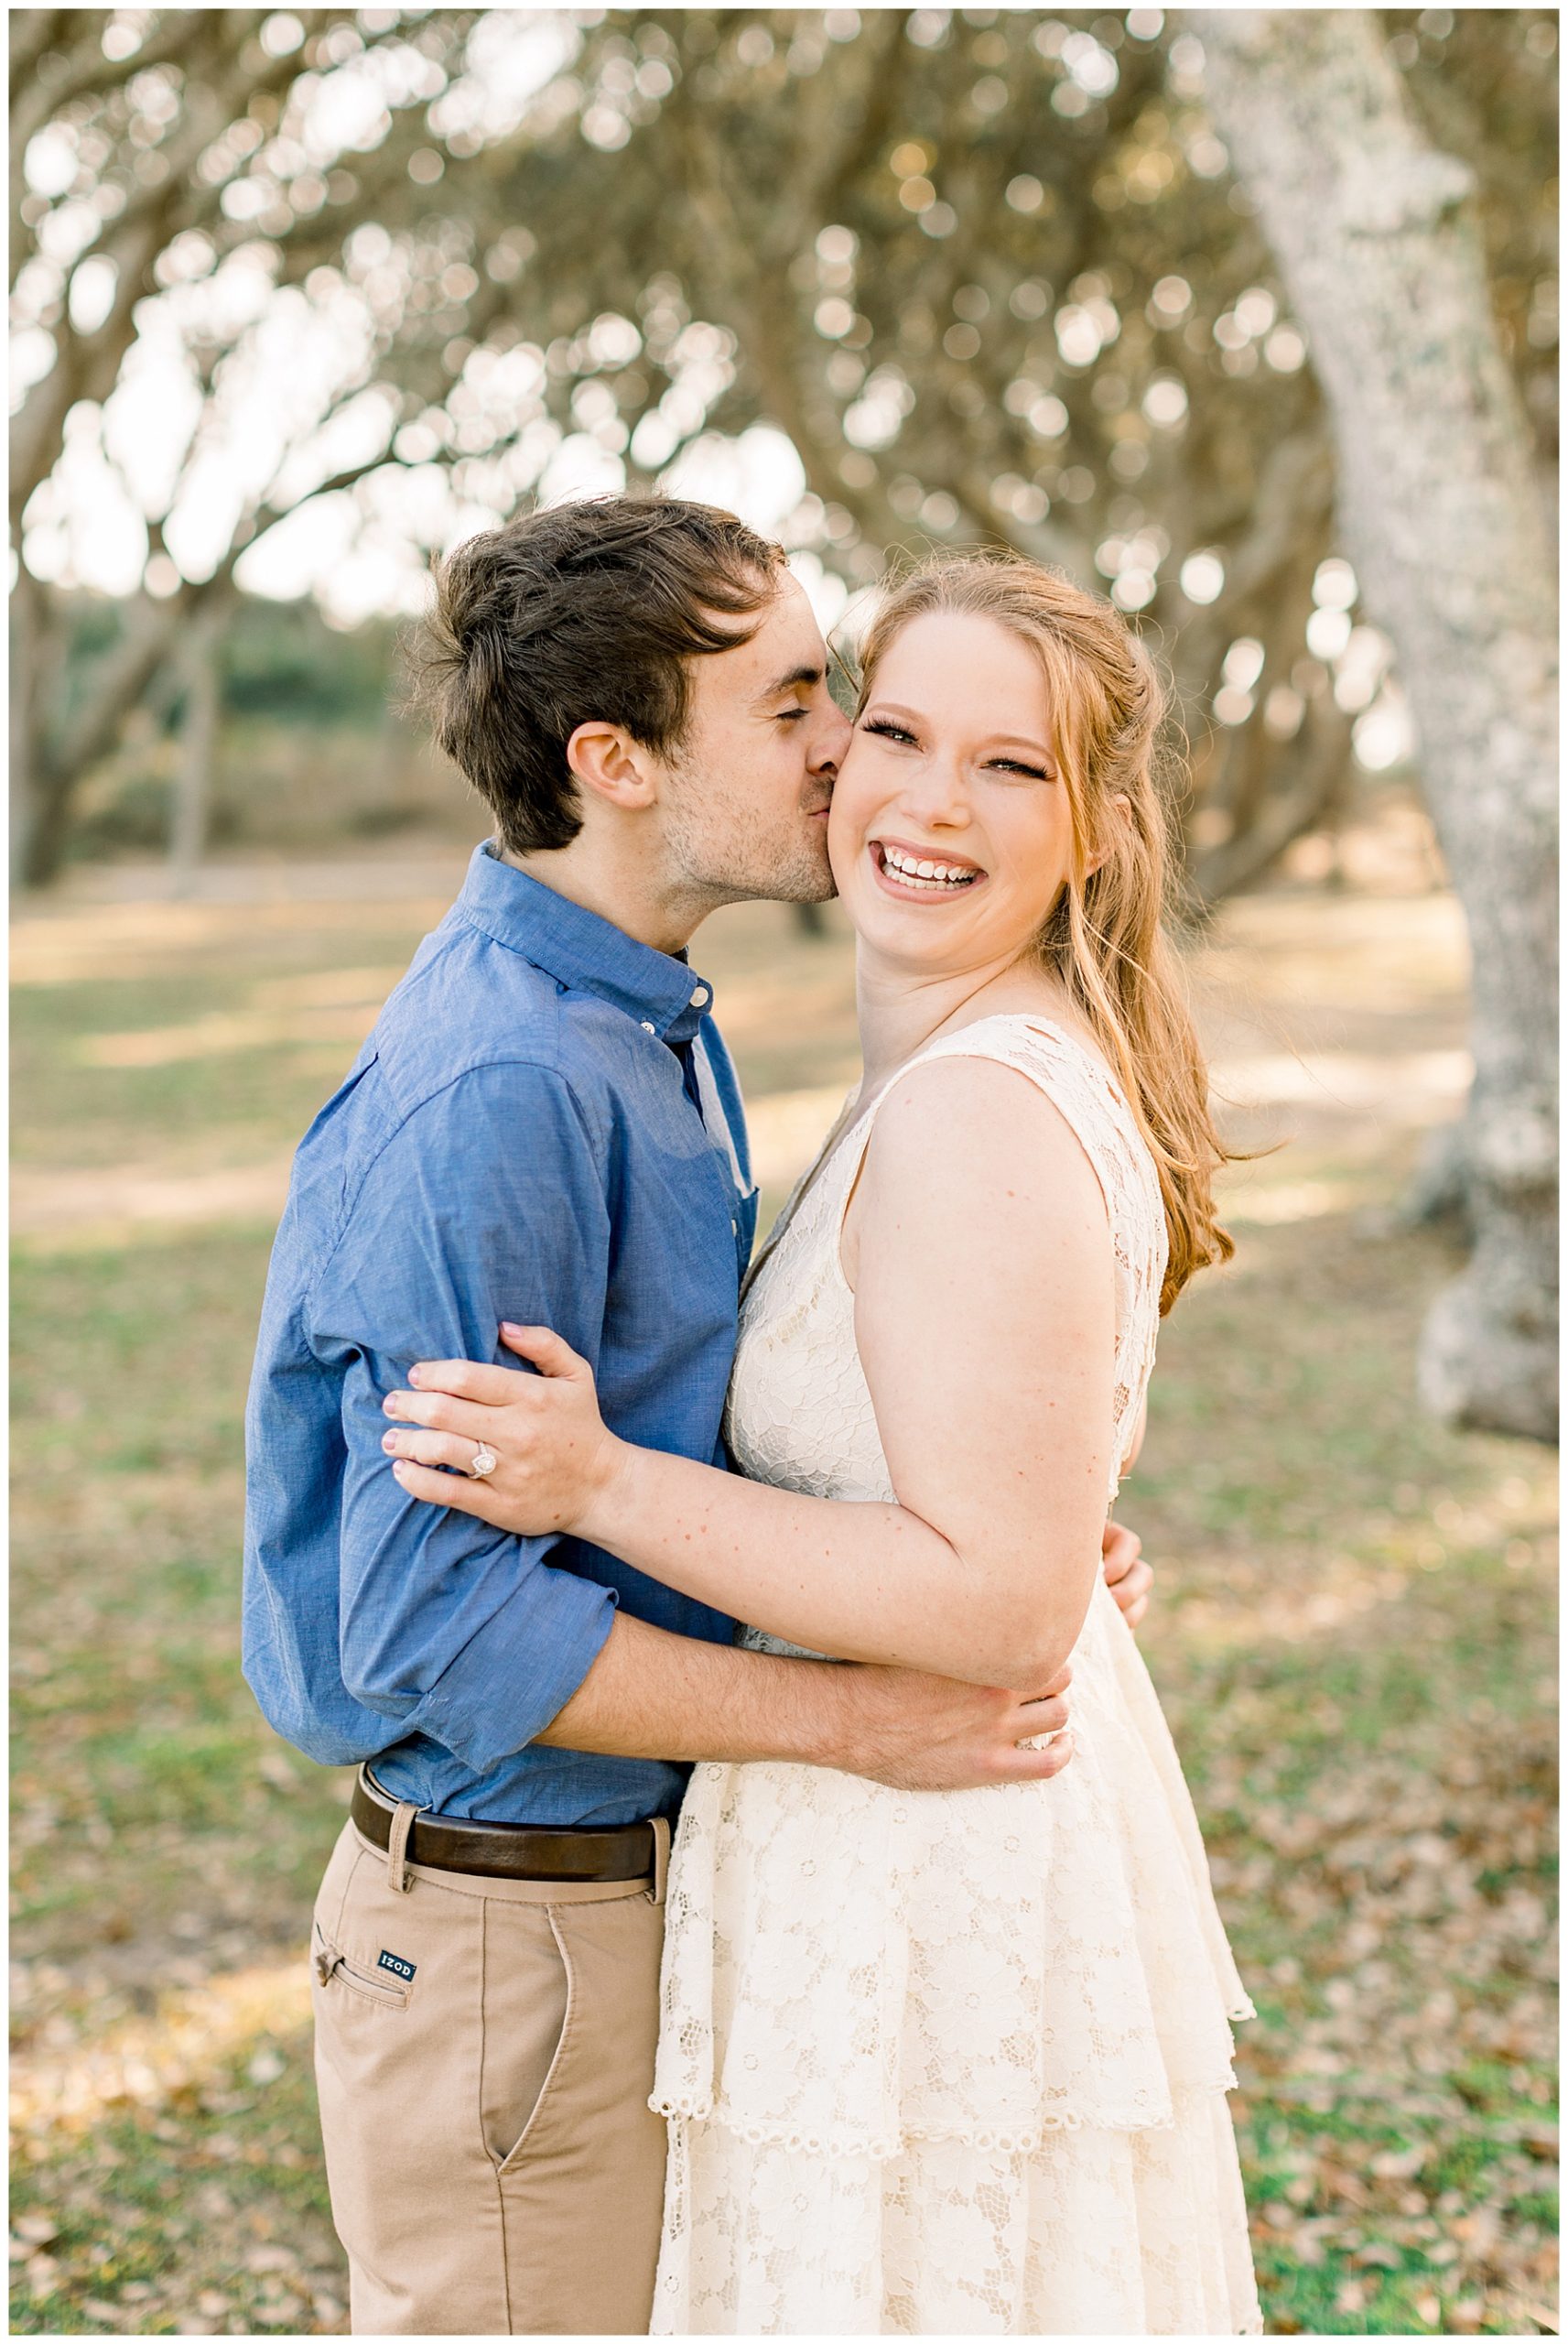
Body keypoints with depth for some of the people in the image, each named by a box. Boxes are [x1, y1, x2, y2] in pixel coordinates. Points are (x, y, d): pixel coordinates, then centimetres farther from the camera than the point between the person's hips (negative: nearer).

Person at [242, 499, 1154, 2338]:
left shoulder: (652, 1020, 8)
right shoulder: (490, 1092, -25)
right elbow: (445, 1622, -26)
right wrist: (864, 1719, -23)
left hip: (649, 1876, 9)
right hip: (511, 1930, -9)